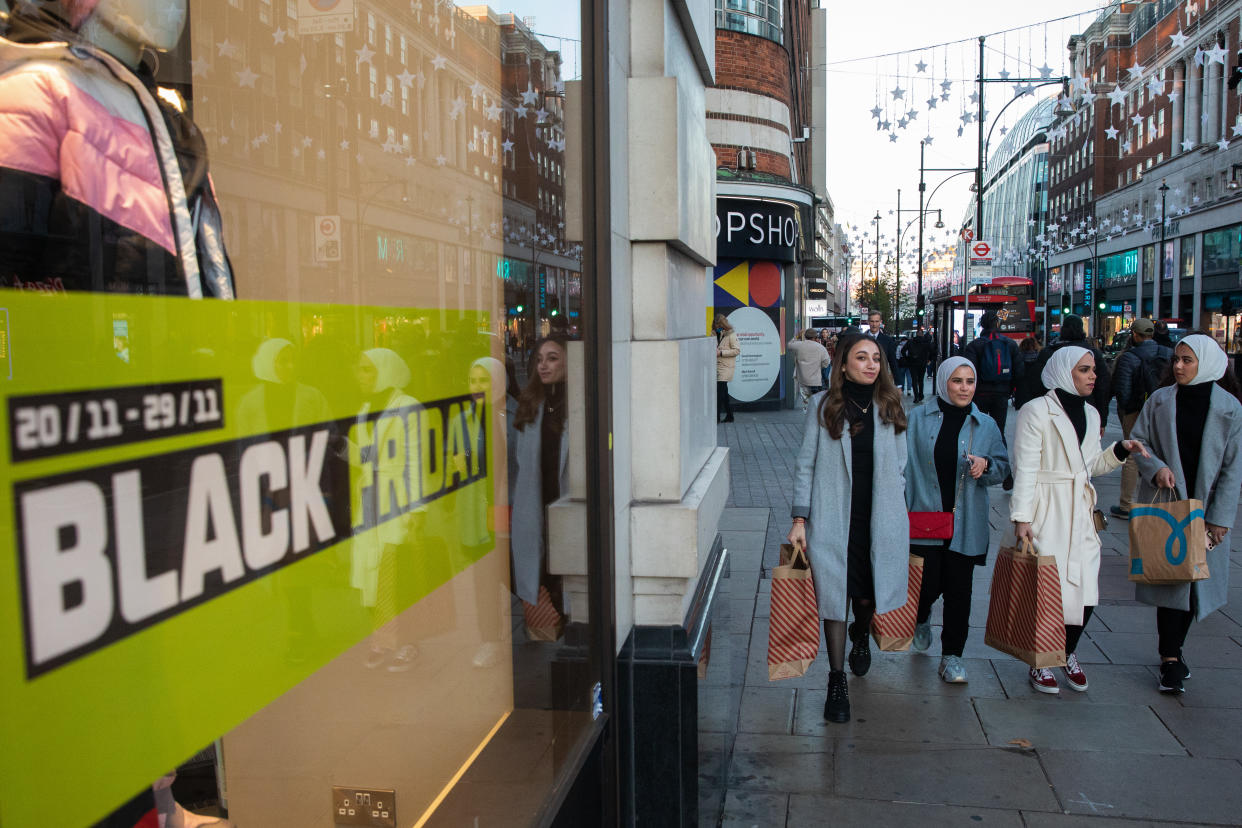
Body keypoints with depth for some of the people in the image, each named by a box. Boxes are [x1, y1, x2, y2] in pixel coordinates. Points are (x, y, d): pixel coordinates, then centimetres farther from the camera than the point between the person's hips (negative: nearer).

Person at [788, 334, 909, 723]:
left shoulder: (890, 407, 6)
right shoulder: (823, 406, -1)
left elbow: (899, 467, 13)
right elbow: (806, 464, 0)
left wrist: (897, 513, 10)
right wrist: (799, 519, -4)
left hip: (880, 519, 2)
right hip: (833, 519, -2)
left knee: (869, 594, 8)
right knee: (835, 595, 2)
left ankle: (861, 635, 44)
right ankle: (837, 682, 16)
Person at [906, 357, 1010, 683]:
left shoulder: (986, 425, 6)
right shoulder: (918, 419, 0)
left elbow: (1003, 467, 10)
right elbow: (904, 464, 2)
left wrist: (986, 464, -13)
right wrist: (901, 508, -4)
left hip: (965, 523, 2)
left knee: (959, 589, 3)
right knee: (927, 584, 0)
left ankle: (952, 655, 19)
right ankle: (922, 619, 37)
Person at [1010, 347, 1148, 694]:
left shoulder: (1091, 414, 14)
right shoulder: (1036, 411, -8)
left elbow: (1092, 465, 21)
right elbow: (1025, 468, -12)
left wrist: (1120, 450, 3)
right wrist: (1021, 517, -16)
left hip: (1079, 511, 6)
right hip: (1045, 512, -6)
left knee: (1085, 589, 2)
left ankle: (1068, 652, 25)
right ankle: (1041, 661, 15)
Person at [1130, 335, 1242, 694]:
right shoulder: (1160, 400, 0)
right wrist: (1155, 467, -17)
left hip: (1205, 508, 1)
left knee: (1195, 576, 7)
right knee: (1171, 576, -5)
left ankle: (1172, 651, 22)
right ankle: (1171, 658, 0)